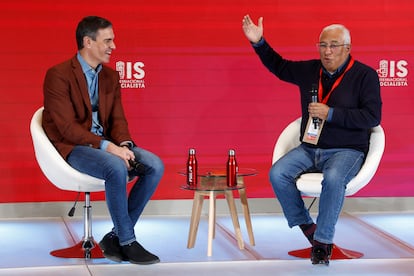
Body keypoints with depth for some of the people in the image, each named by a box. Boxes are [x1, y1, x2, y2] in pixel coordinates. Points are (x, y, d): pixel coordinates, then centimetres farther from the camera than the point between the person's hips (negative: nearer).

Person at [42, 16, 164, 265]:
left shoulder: (111, 76, 11)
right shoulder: (58, 75, -12)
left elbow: (118, 120, 10)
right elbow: (67, 127, -19)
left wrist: (124, 145, -12)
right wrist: (106, 146, -27)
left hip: (105, 145, 7)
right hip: (72, 147, -7)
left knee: (155, 166, -15)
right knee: (116, 168, -36)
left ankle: (116, 236, -8)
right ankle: (128, 242, -20)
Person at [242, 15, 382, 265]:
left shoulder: (365, 75, -6)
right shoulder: (309, 70, 9)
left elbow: (372, 117, -14)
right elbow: (278, 66, 25)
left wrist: (330, 113, -19)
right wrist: (258, 42, 11)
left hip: (347, 150, -5)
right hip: (309, 148, 5)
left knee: (333, 179, -36)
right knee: (277, 174, -19)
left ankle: (323, 242, -24)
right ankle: (306, 226, -2)